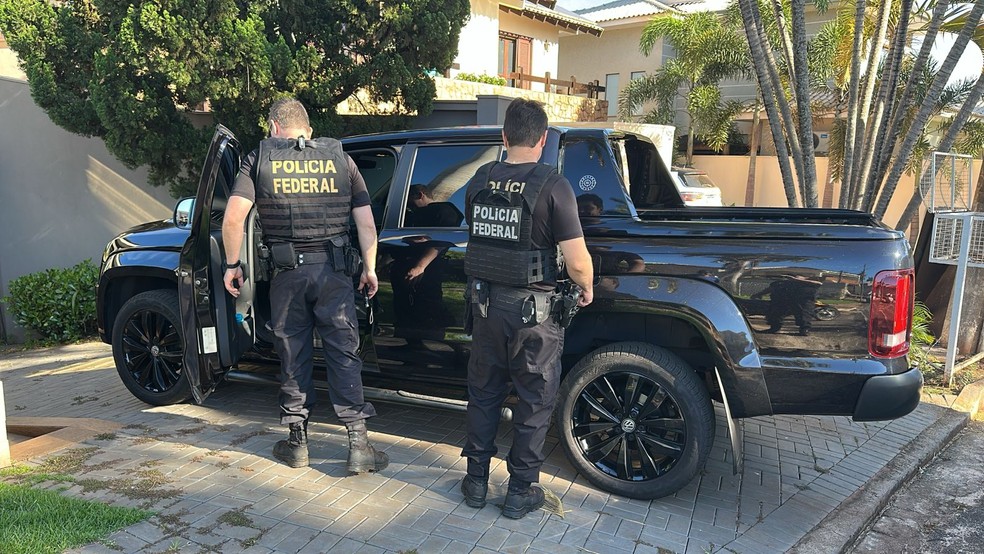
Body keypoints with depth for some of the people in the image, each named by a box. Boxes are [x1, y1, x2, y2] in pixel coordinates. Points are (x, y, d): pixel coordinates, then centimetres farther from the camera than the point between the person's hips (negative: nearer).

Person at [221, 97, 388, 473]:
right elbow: (366, 223, 2)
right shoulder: (339, 158, 6)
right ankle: (358, 444, 5)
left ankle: (297, 441, 22)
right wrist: (369, 269, 10)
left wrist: (232, 264, 5)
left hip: (287, 271, 0)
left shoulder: (260, 158, 3)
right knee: (343, 353, 5)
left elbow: (233, 218, -6)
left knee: (294, 355, 12)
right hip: (333, 269, 0)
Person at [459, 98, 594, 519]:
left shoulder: (479, 181, 1)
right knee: (534, 402, 11)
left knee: (484, 394, 18)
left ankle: (476, 481, 30)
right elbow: (577, 263, -17)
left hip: (486, 303, 5)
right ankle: (521, 491, 22)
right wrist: (586, 290, 3)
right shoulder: (552, 185, -15)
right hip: (532, 309, -4)